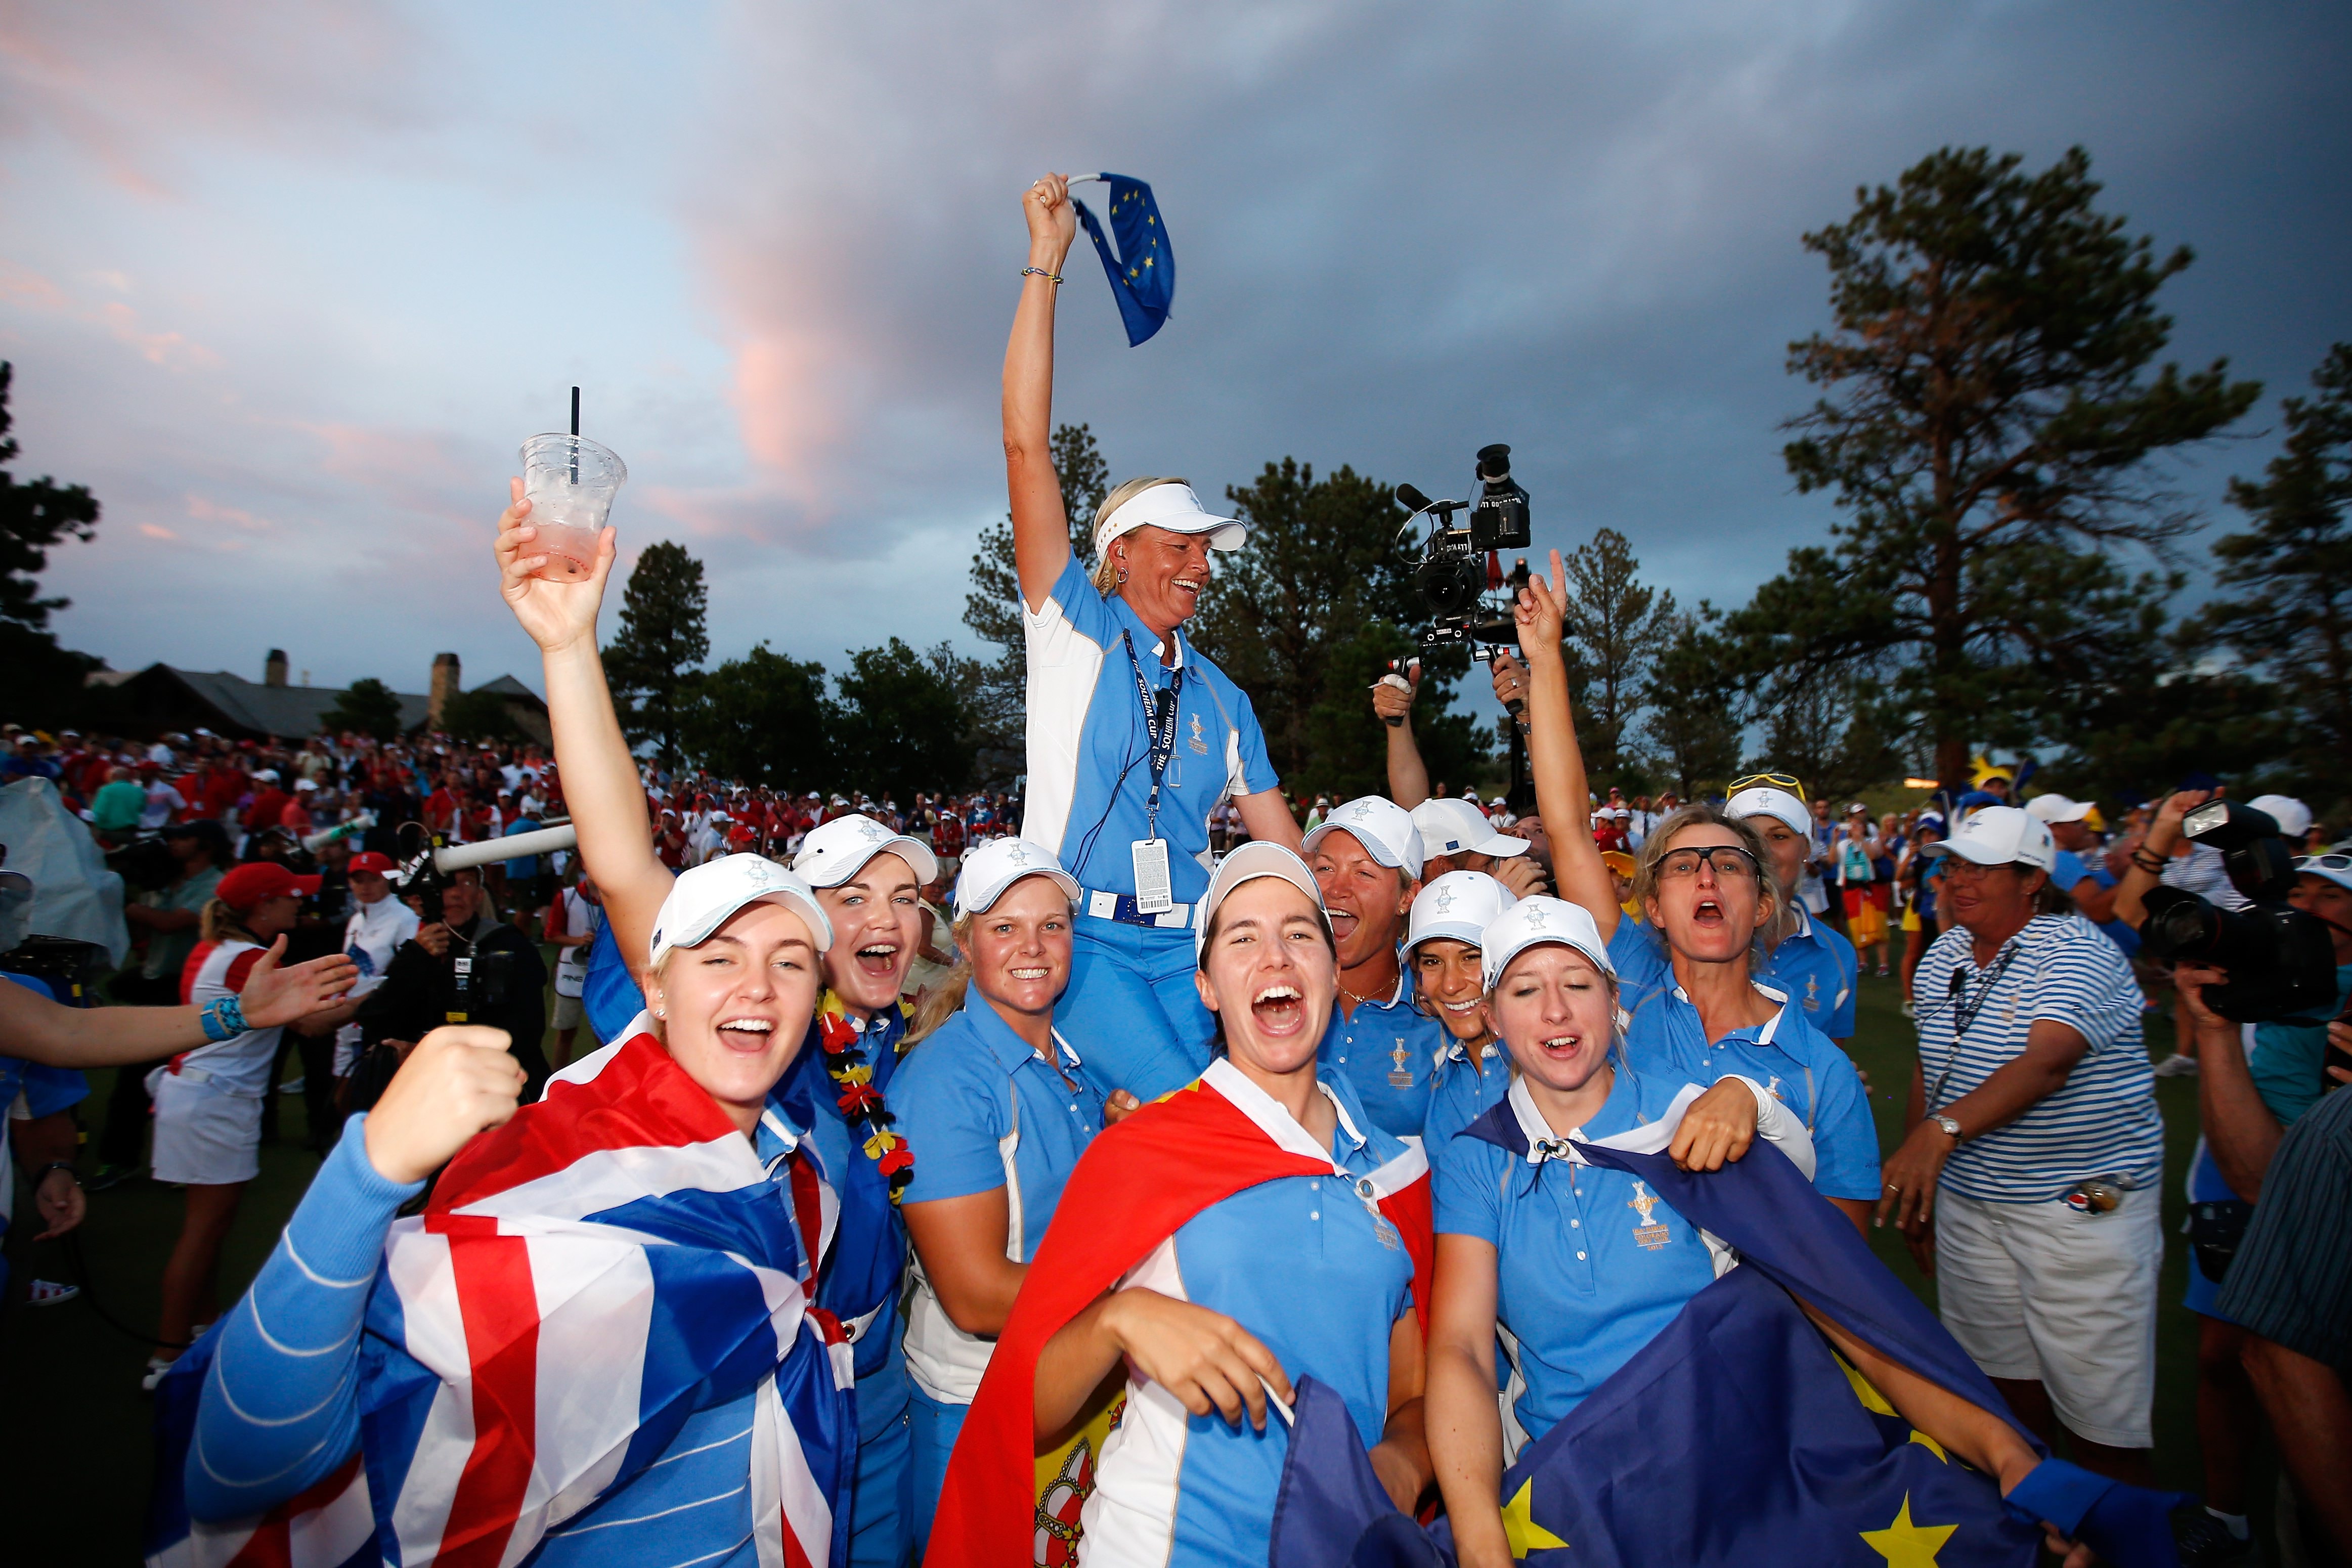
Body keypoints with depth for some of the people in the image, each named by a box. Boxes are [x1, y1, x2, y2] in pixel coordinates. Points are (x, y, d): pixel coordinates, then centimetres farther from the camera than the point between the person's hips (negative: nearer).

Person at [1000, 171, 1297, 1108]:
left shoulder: (1223, 701, 16)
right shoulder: (1071, 628, 4)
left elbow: (1280, 843, 18)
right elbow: (1027, 447, -5)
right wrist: (1045, 261, -6)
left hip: (1183, 947, 4)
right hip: (1081, 934, -4)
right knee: (1180, 1109, -20)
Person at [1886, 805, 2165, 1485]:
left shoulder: (2076, 952, -14)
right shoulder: (1943, 956, 5)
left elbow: (2047, 1062, -31)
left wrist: (1941, 1131, -44)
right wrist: (1912, 1189, 9)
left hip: (2082, 1207, -5)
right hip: (1966, 1203, 6)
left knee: (2098, 1413, 2)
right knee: (2005, 1383, 16)